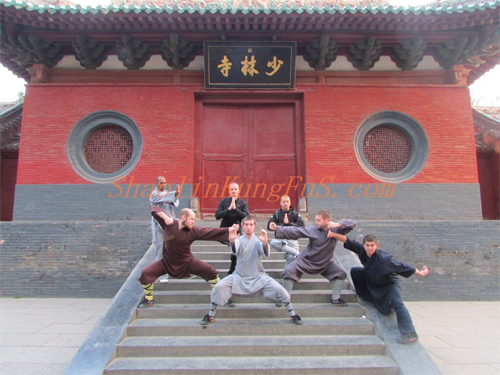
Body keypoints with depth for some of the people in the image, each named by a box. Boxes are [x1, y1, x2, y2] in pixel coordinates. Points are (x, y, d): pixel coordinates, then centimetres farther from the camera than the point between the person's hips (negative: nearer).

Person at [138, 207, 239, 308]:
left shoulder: (193, 231, -13)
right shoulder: (168, 224, -15)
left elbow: (210, 232, -23)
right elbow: (154, 209, -13)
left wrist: (228, 231, -33)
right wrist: (165, 216, -31)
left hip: (187, 262, 0)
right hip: (167, 262, 0)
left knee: (211, 271, -12)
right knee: (145, 273, -15)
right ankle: (148, 300, 10)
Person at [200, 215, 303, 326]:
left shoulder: (258, 240, -7)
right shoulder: (239, 240, -6)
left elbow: (266, 253, -26)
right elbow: (235, 251, -28)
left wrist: (264, 242, -49)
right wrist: (232, 240, -52)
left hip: (258, 277, 0)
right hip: (239, 277, 1)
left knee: (279, 289, -17)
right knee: (218, 287, -17)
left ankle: (292, 314, 7)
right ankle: (210, 315, 6)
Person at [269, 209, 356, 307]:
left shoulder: (335, 229, -14)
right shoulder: (312, 230, -19)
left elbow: (352, 223, -18)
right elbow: (294, 231, -22)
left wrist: (338, 224, -37)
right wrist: (277, 228, -31)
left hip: (325, 262, 2)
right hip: (306, 260, -2)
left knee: (341, 273, -9)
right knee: (289, 271, -19)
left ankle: (335, 299, 12)